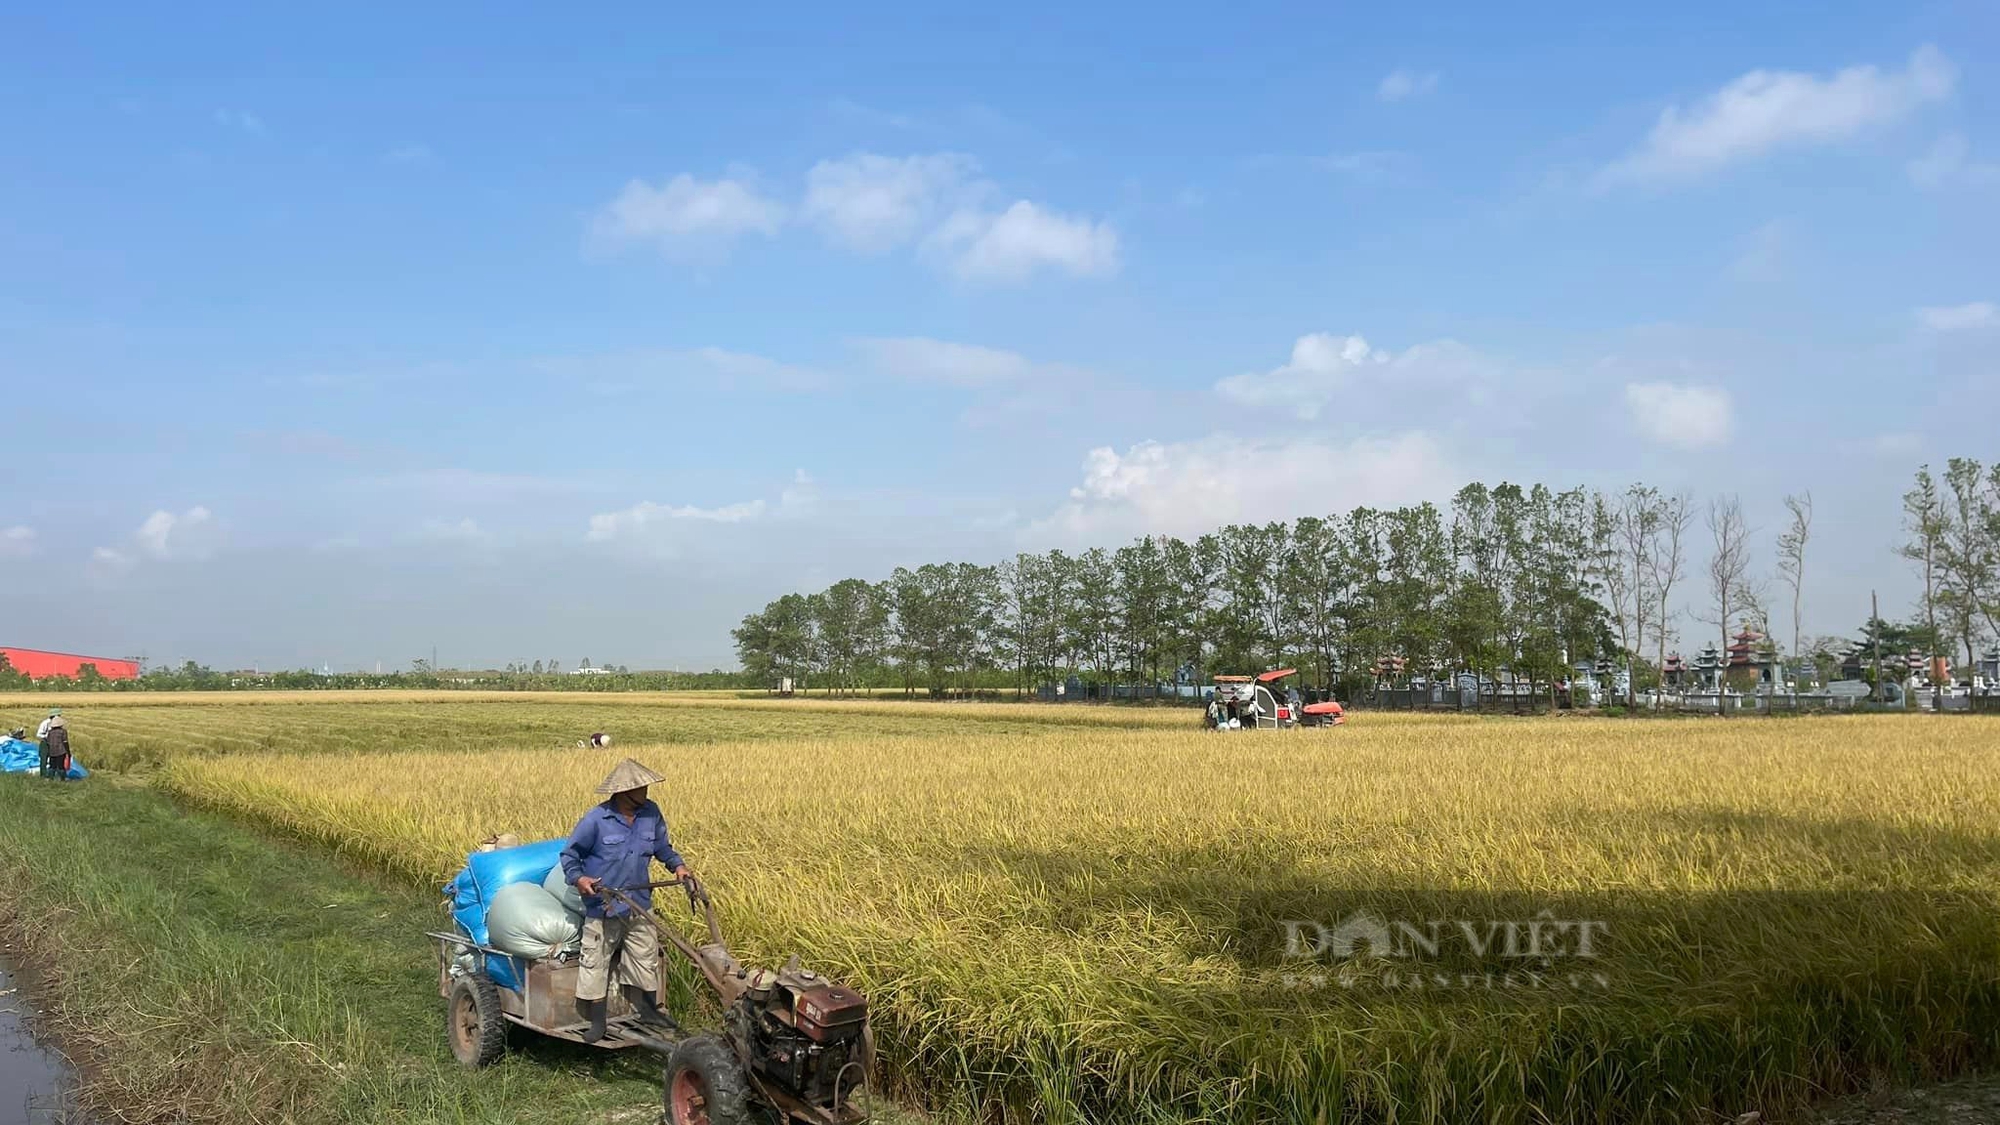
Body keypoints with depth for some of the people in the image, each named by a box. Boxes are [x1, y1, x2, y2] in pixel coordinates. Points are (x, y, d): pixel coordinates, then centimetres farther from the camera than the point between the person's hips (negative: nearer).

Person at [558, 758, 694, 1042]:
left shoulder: (651, 813, -1)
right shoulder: (596, 820, -16)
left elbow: (662, 847, 16)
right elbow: (569, 854, -7)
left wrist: (678, 864, 1)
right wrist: (578, 878, -24)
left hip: (639, 904, 4)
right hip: (602, 905, -4)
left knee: (646, 956, 14)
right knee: (595, 962, 3)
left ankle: (648, 1010, 31)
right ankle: (597, 1021, 15)